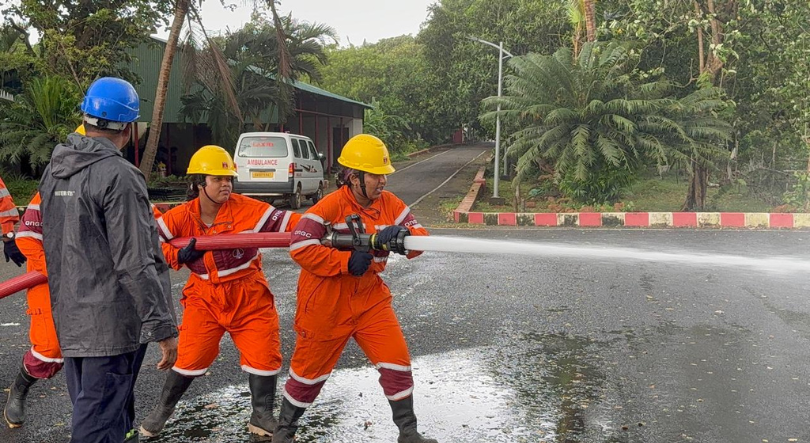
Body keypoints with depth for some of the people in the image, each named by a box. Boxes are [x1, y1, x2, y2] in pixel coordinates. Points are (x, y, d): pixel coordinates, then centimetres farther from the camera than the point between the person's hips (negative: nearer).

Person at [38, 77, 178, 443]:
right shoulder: (118, 176, -18)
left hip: (68, 318, 8)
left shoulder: (54, 170, 9)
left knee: (88, 409, 20)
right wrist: (163, 327, -16)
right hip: (112, 324, -8)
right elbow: (135, 264, -21)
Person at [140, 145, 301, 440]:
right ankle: (161, 412, 28)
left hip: (249, 297, 0)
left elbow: (284, 222, -19)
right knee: (190, 358, 2)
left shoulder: (246, 209, -13)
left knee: (265, 357, 0)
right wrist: (178, 256, -20)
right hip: (205, 297, 0)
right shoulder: (182, 217, -8)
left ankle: (262, 417, 23)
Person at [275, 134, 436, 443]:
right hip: (326, 304, -4)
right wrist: (347, 261, -28)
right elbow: (299, 247, -25)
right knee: (309, 371, 10)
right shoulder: (331, 206, -18)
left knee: (397, 363, -1)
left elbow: (421, 237, -7)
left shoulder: (389, 203, -2)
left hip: (370, 300, 4)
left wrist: (405, 235, -30)